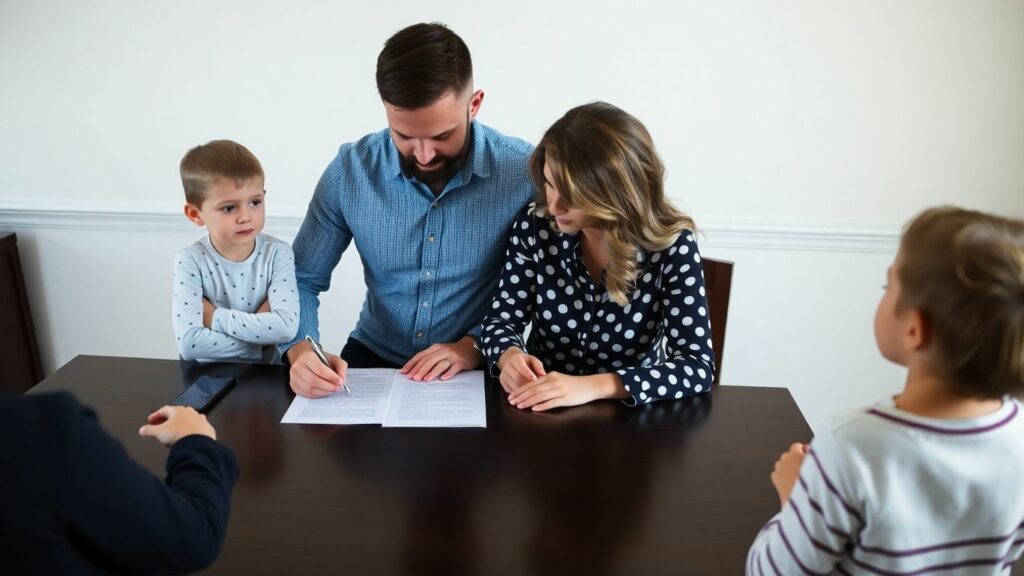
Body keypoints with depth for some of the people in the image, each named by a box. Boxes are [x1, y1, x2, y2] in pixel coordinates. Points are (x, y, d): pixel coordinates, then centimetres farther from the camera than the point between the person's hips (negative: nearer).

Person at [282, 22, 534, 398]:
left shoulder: (524, 171, -15)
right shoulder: (351, 169, -8)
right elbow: (301, 279, -1)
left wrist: (477, 343, -18)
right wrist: (301, 350, -19)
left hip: (481, 368, -1)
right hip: (375, 356, 1)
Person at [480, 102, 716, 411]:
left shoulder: (671, 247, -16)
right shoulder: (535, 227, -10)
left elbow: (698, 366, -20)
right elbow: (502, 318, -1)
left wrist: (593, 386, -33)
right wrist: (510, 356, -24)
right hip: (538, 413, 2)